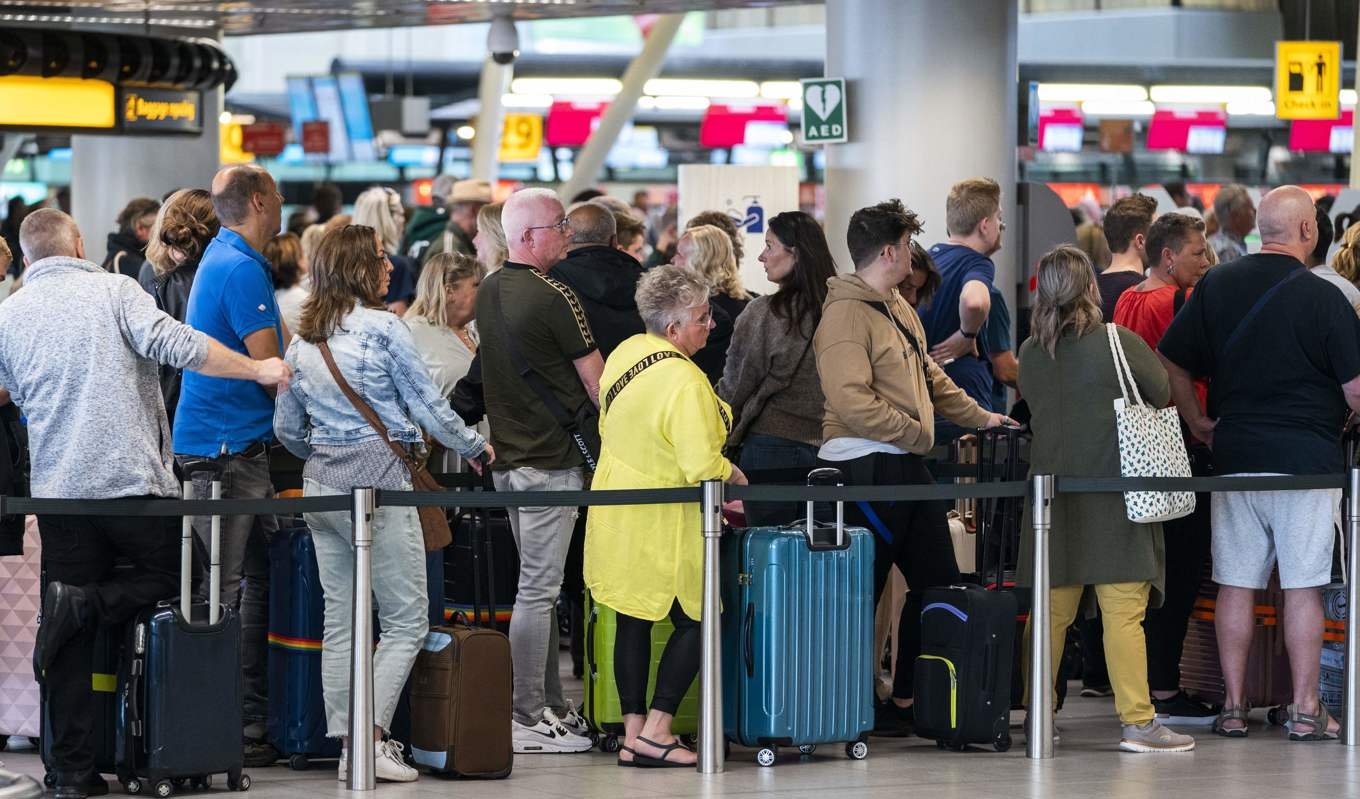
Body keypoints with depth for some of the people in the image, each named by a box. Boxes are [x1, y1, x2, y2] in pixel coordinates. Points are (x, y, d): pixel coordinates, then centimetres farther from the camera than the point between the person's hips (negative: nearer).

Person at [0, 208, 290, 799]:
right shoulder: (113, 291, -3)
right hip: (134, 479, -4)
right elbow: (175, 345, -15)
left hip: (57, 488, 4)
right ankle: (87, 605, -11)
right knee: (169, 574, 17)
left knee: (72, 645, 6)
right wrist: (258, 370, -6)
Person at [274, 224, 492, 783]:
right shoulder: (383, 328, -9)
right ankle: (373, 738, -12)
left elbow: (287, 428, 15)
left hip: (322, 483, 7)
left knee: (339, 624, 9)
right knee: (405, 621, -2)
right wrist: (474, 447, 10)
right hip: (378, 477, -7)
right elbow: (427, 407, -5)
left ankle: (347, 746, 7)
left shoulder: (302, 342, 10)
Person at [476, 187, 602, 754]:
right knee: (538, 589, -6)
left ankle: (551, 706, 20)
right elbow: (598, 385, -11)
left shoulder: (488, 293, 9)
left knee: (537, 585, 15)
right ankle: (525, 719, -5)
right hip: (551, 458, -9)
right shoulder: (554, 298, -16)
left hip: (507, 456, 9)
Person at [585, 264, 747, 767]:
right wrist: (735, 475, -6)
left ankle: (632, 734, 13)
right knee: (696, 621, 4)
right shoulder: (683, 381, -24)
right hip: (661, 523, -8)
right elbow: (702, 466, -26)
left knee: (633, 622, 12)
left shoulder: (625, 353, 2)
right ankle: (655, 732, -1)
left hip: (617, 513, 8)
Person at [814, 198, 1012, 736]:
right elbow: (852, 400, -24)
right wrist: (917, 433, -18)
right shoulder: (847, 314, -15)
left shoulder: (897, 309, 16)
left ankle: (907, 699, 19)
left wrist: (978, 416, 29)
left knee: (936, 581, 13)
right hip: (865, 465, -10)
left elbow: (929, 377, 28)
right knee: (862, 591, -4)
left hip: (906, 468, 10)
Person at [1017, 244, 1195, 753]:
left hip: (1052, 495, 4)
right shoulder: (1119, 343, -9)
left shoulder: (1030, 353, 3)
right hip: (1113, 491, -4)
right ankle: (1137, 721, -6)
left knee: (1050, 610, 9)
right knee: (1123, 610, -5)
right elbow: (1162, 394, 2)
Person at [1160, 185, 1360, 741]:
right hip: (1308, 459, -4)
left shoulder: (1217, 286, 3)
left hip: (1234, 456, 4)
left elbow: (1171, 363, 5)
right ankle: (1305, 710, 2)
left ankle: (1233, 707, 10)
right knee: (1303, 586, 1)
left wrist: (1197, 422, 14)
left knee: (1236, 584, 7)